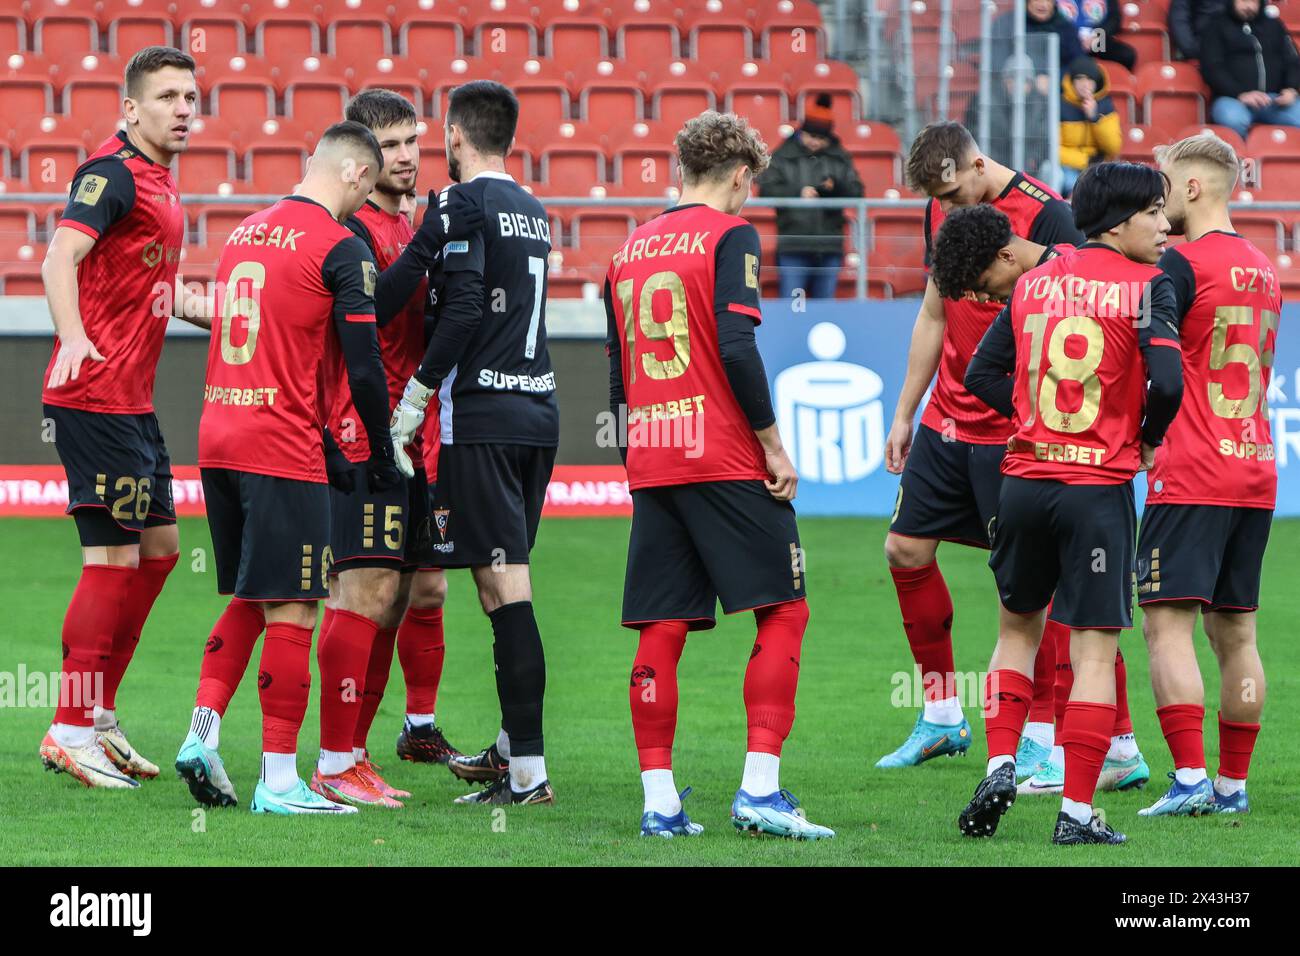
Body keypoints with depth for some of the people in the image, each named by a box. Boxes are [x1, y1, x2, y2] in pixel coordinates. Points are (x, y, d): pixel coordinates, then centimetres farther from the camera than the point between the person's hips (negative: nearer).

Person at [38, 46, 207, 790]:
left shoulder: (159, 181, 16)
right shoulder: (113, 173, -13)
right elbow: (60, 259, -29)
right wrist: (72, 337, -44)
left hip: (133, 401, 10)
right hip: (96, 394, -10)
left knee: (158, 548, 14)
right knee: (114, 556, -9)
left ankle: (98, 719, 22)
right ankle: (72, 731, -3)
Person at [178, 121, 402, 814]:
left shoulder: (247, 231, 15)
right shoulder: (339, 248, -8)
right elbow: (364, 367, -10)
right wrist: (383, 457, 1)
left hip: (217, 438, 7)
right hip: (283, 449, -7)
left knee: (249, 599, 19)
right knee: (291, 612, -3)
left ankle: (202, 734, 8)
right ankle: (278, 779, -4)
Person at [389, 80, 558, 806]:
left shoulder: (462, 204, -8)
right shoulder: (532, 210, 16)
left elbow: (464, 308, -18)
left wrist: (415, 398, -12)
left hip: (483, 416, -8)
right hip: (539, 410, 8)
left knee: (504, 585, -9)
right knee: (508, 579, 16)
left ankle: (528, 773, -13)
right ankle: (511, 747, 23)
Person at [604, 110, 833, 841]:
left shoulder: (631, 250, 16)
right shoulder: (729, 236, -4)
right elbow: (736, 348, -15)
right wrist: (773, 445, -10)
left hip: (650, 466, 6)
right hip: (726, 461, -6)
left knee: (662, 631, 5)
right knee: (783, 613, -1)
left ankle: (660, 800, 1)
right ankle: (761, 788, -10)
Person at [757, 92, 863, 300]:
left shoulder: (840, 157, 10)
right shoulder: (783, 156, 2)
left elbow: (856, 192, 5)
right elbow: (766, 189, -7)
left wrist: (836, 187, -15)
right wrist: (798, 193, -19)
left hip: (829, 249, 3)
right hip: (793, 247, -3)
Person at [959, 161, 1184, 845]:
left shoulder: (1034, 282, 10)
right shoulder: (1145, 286, -6)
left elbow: (982, 374, 9)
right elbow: (1167, 381, -17)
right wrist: (1147, 440, 1)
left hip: (1024, 480, 5)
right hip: (1099, 488, -5)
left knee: (1018, 626, 23)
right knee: (1095, 650, 0)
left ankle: (1000, 764, 10)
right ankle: (1077, 810, -2)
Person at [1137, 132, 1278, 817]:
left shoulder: (1181, 266, -10)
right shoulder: (1263, 270, 15)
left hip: (1191, 477, -8)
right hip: (1255, 473, 8)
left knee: (1167, 624, -7)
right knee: (1235, 633, 9)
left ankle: (1190, 778, -15)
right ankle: (1233, 785, 10)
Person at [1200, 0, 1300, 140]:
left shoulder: (1274, 25, 21)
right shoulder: (1215, 26, 10)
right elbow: (1212, 68, -1)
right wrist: (1240, 94, -16)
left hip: (1275, 98, 3)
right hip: (1232, 98, -3)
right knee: (1234, 120, -38)